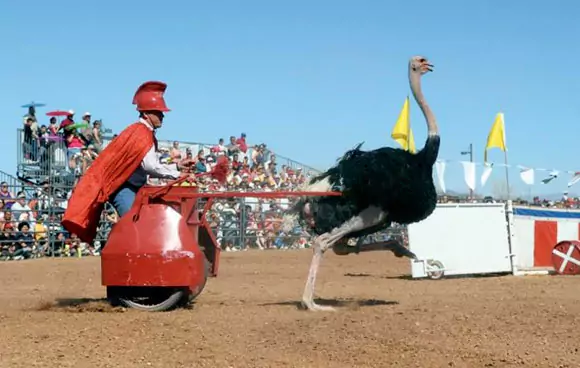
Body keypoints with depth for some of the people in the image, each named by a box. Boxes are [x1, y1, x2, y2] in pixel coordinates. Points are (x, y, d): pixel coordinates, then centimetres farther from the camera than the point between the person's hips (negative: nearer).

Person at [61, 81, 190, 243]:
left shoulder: (146, 134, 12)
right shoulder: (140, 133, -19)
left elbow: (151, 167, 14)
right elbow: (150, 166, -28)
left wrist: (176, 166, 4)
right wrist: (177, 174, -21)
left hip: (134, 187, 10)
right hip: (122, 188, -10)